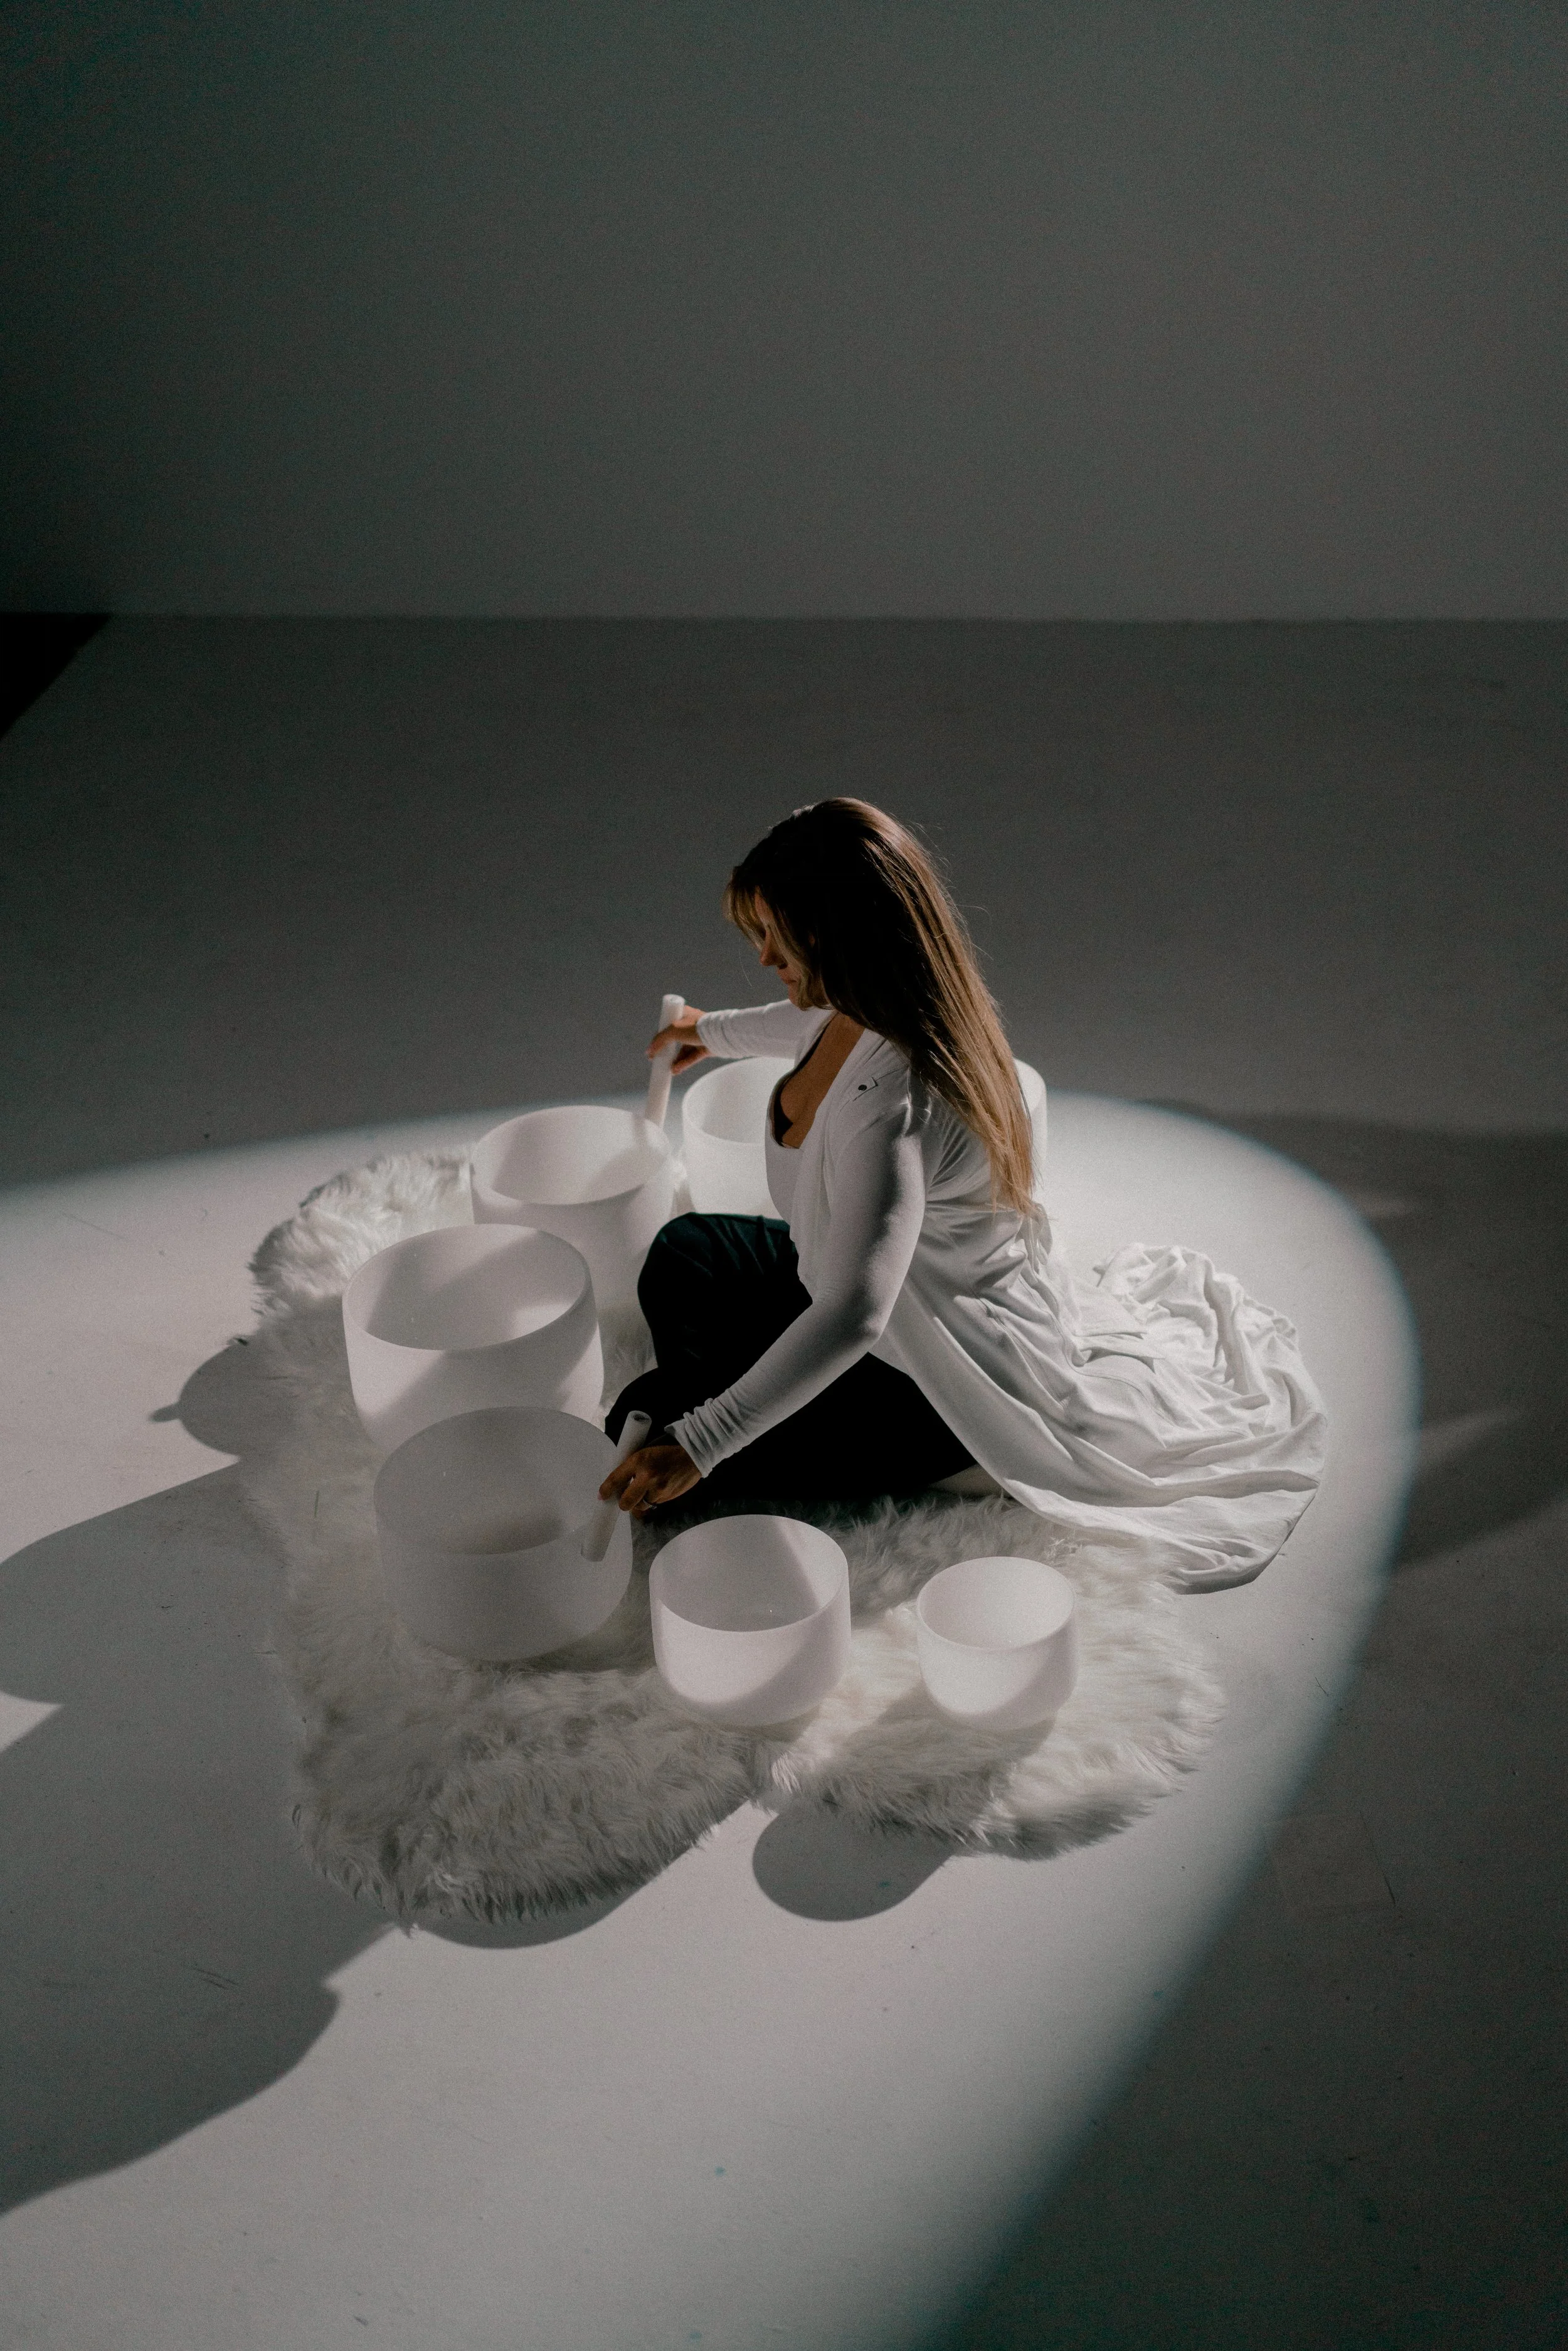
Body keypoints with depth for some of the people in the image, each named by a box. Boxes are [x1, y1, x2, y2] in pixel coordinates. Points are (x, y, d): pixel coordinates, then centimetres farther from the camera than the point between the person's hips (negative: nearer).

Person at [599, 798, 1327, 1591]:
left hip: (965, 1367, -9)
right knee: (683, 1256, 10)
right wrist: (715, 1032, 38)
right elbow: (822, 1021, 18)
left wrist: (698, 1446, -44)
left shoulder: (889, 1099, -39)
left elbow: (851, 1315, -45)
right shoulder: (864, 1008, -11)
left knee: (729, 1461, -11)